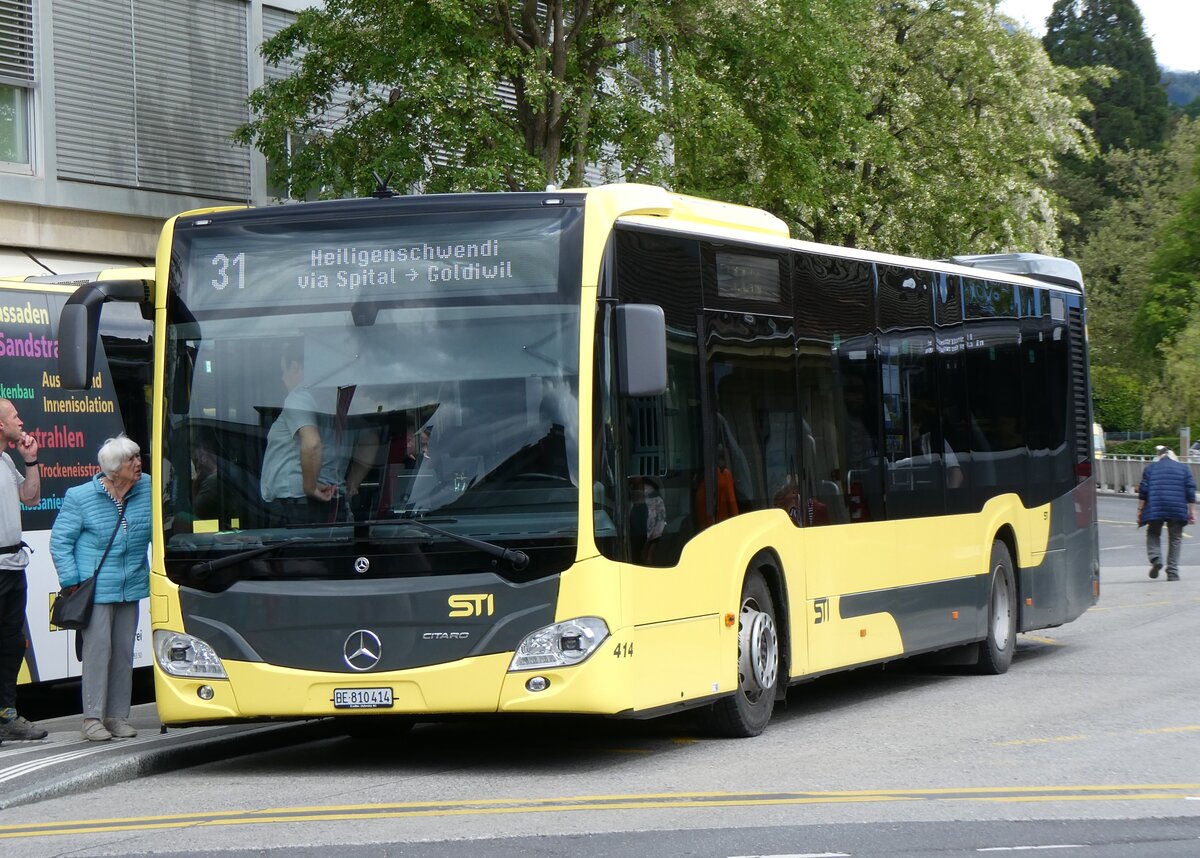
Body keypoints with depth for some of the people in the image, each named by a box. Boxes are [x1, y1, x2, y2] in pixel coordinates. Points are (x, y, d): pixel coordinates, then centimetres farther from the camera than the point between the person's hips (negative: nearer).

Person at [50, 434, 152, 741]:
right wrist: (72, 582, -7)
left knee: (124, 652, 8)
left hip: (131, 588, 5)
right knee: (98, 650, -7)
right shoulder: (80, 497, -7)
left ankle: (118, 716, 16)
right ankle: (92, 718, -1)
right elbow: (60, 541, -2)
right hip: (95, 587, -5)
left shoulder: (148, 490, 4)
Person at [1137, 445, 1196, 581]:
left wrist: (1140, 511, 8)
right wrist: (1192, 512, 9)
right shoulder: (1184, 468, 12)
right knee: (1175, 538, 8)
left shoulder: (1150, 468, 10)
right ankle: (1172, 572, 3)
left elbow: (1143, 491, 5)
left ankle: (1155, 558, -13)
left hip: (1155, 508, 0)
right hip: (1177, 511, 0)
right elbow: (1190, 493, 6)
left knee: (1153, 534, 14)